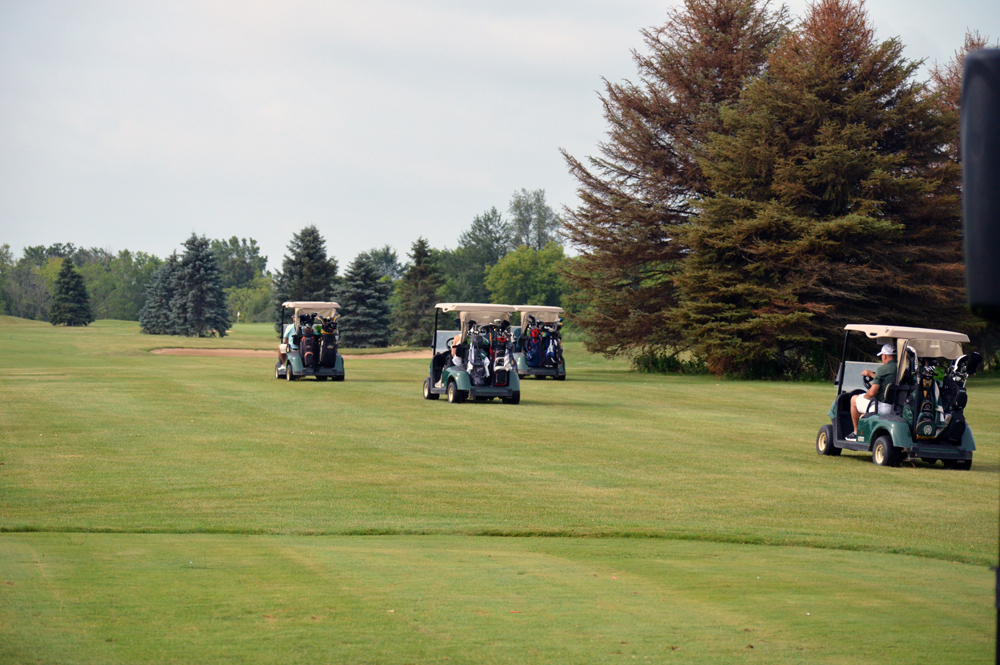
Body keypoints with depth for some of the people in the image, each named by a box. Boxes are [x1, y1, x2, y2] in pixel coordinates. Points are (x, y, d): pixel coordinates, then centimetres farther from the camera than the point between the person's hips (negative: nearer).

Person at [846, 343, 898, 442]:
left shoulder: (882, 370, -16)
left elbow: (872, 393, -20)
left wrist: (864, 396, 2)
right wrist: (872, 374, 36)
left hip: (882, 408, -7)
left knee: (854, 399, 18)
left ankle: (856, 433, 26)